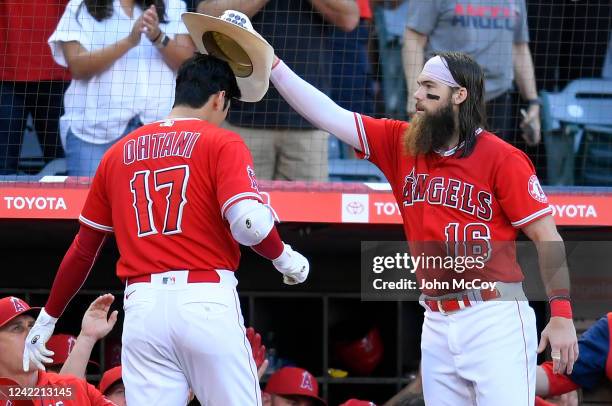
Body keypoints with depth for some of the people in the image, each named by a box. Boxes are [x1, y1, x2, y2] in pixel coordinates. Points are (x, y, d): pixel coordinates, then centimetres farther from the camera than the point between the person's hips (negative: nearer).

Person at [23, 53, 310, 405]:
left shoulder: (119, 152, 17)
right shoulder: (221, 143, 3)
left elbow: (83, 248, 20)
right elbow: (249, 223, -14)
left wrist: (47, 319, 28)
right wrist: (285, 258, 5)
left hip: (141, 307, 4)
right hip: (207, 302, -4)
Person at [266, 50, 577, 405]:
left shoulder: (501, 158, -6)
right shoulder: (400, 144, 9)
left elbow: (547, 236, -7)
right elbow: (328, 115, 8)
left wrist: (562, 315, -14)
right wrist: (271, 63, 1)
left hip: (496, 321, -6)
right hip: (437, 323, 6)